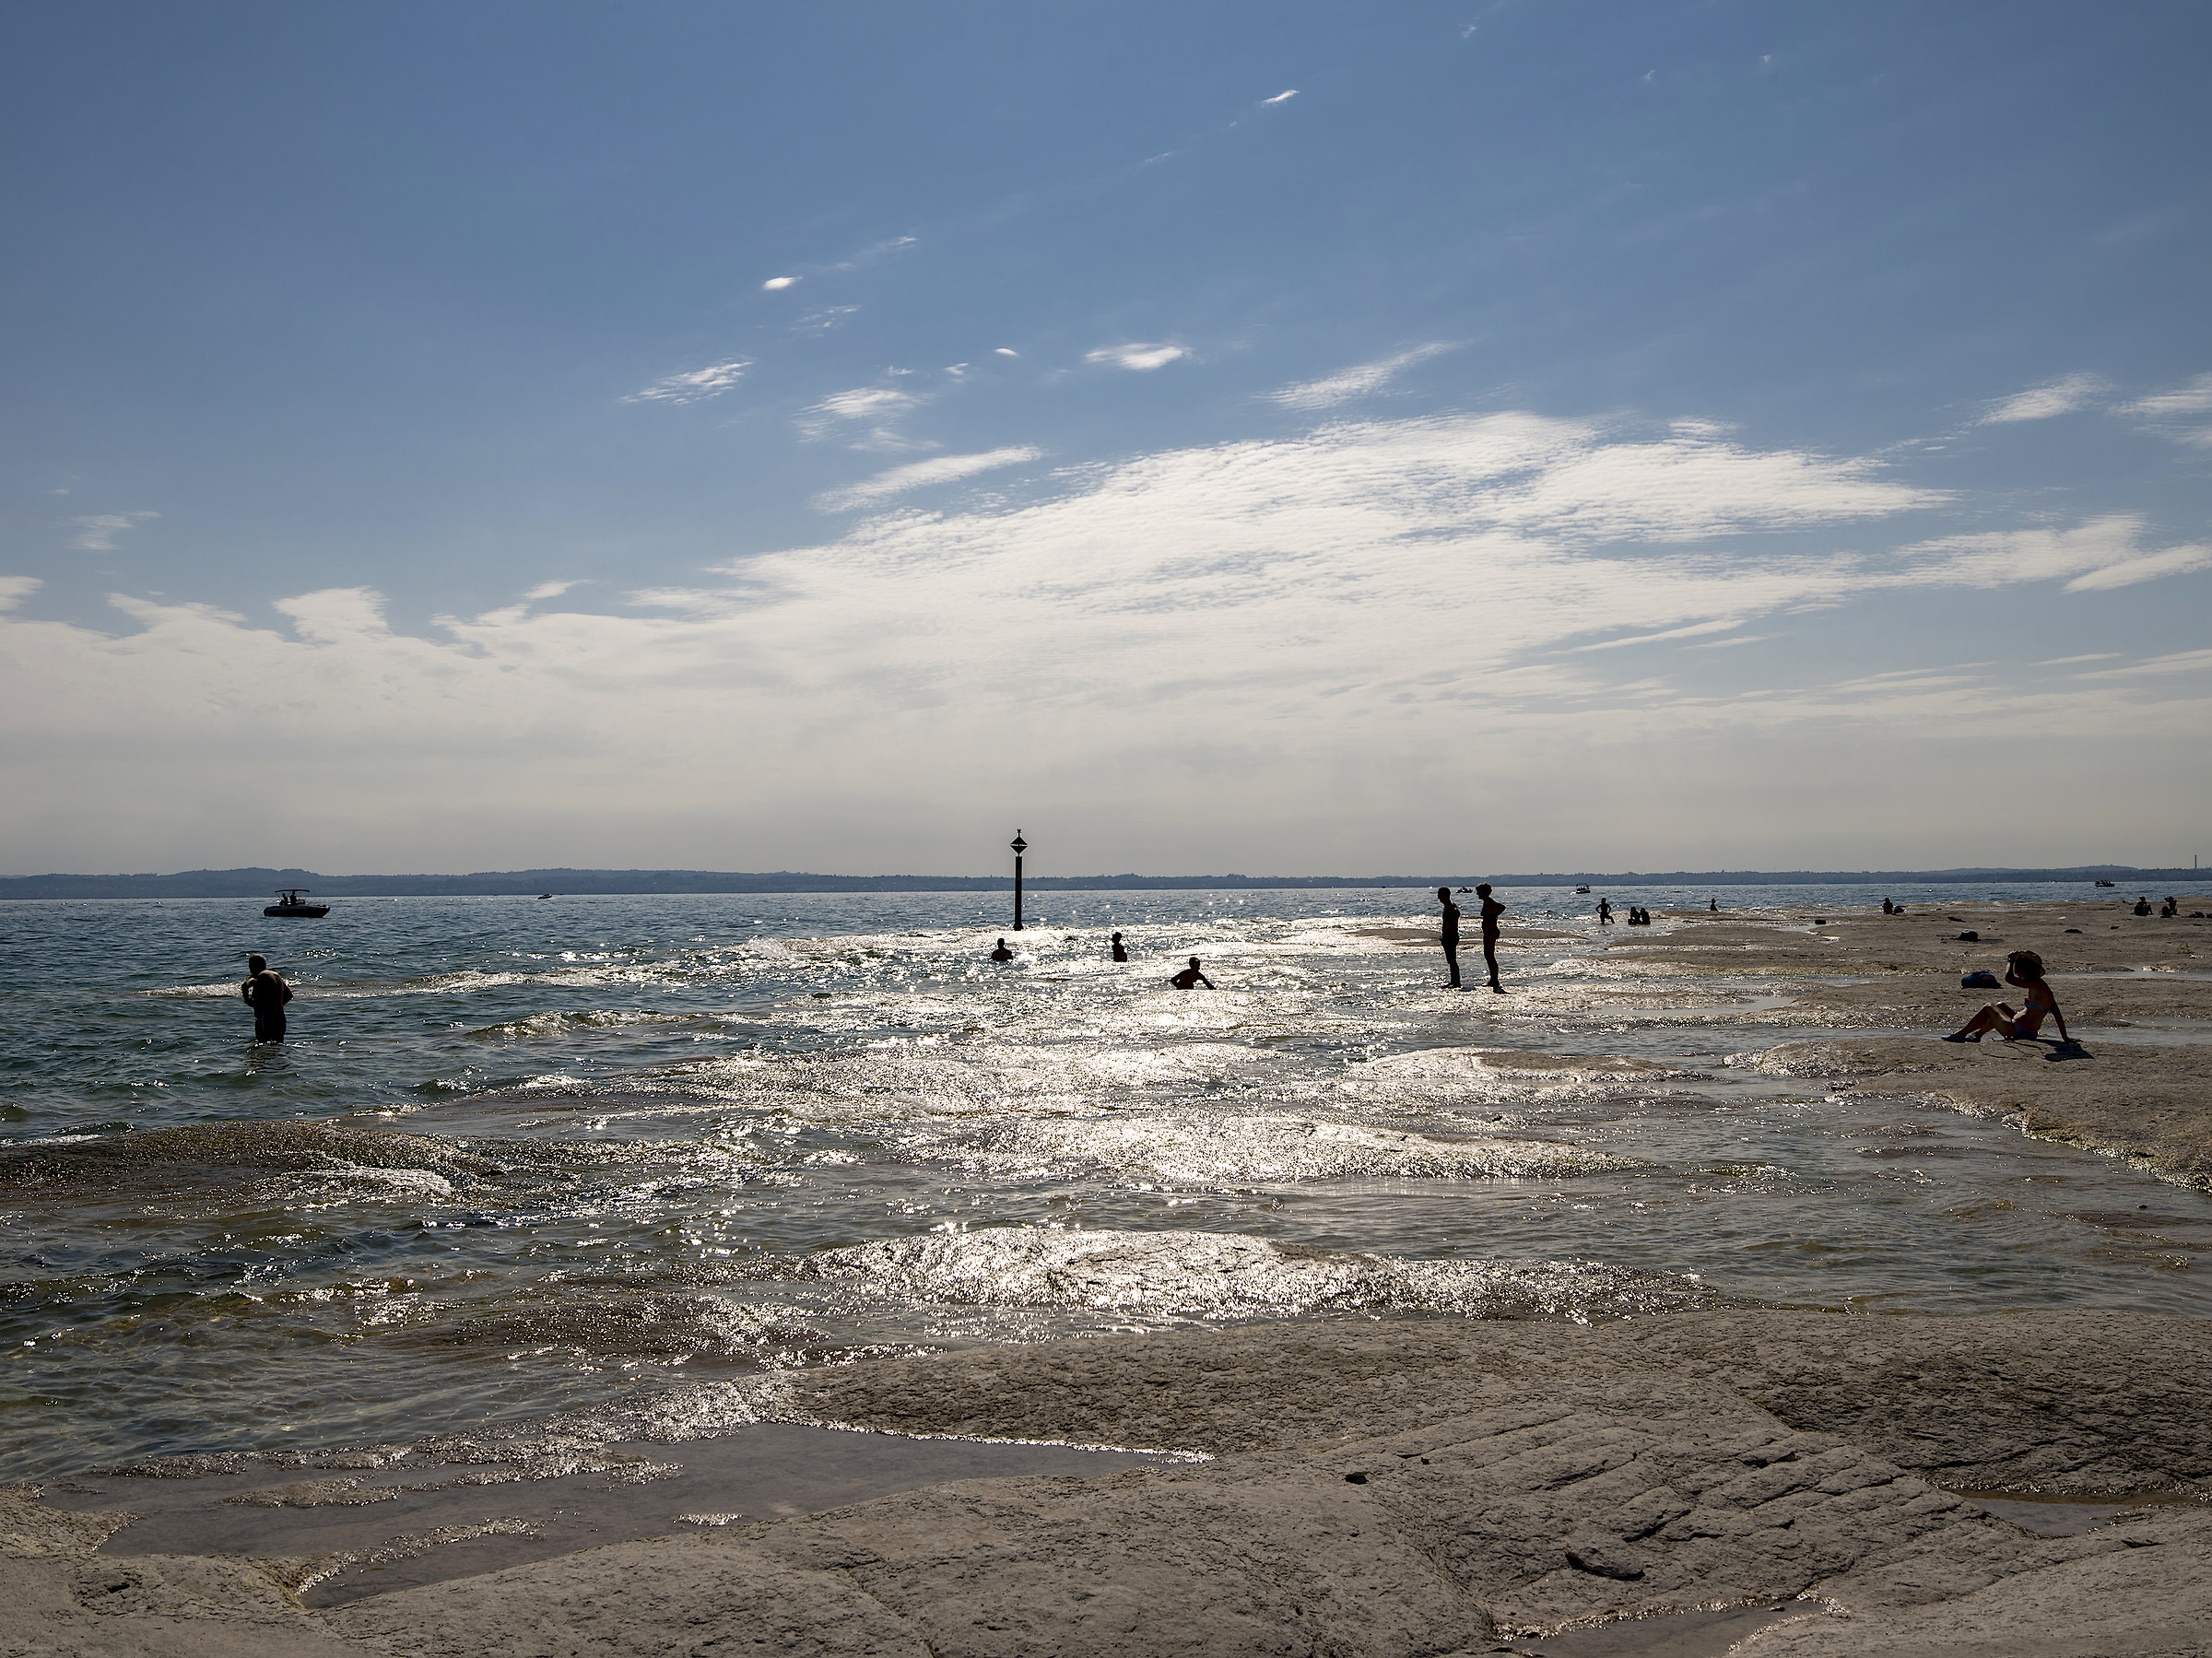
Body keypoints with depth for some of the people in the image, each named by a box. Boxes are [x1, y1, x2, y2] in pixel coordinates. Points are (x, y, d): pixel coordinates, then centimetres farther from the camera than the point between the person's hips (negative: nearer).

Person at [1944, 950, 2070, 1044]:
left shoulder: (2035, 985, -20)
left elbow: (2009, 978, -23)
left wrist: (2010, 961, -5)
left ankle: (1960, 1034, 16)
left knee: (1987, 1009, 7)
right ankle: (1977, 1033, 30)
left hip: (2017, 1030, -10)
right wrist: (2065, 1037, 13)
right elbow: (2057, 1014, 10)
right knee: (2001, 1005, 28)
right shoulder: (2043, 987, 9)